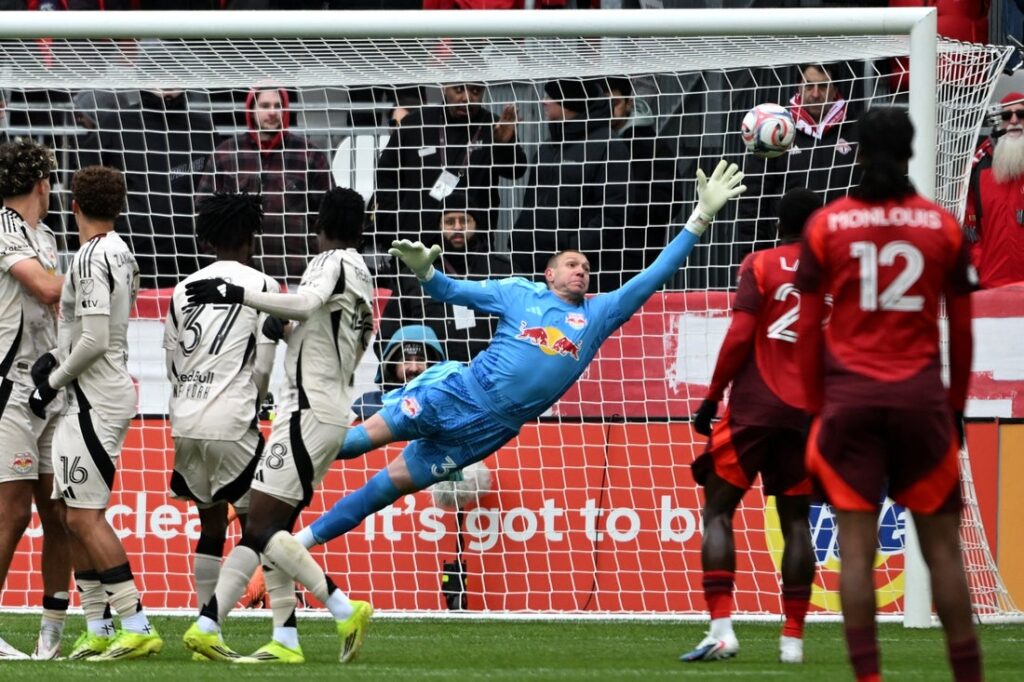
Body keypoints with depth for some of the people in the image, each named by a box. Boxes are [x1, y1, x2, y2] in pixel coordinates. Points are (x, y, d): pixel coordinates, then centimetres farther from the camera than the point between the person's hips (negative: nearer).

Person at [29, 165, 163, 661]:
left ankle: (138, 627, -13)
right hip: (90, 399, 10)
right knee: (75, 515, 12)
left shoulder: (93, 258, -16)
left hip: (95, 399, -10)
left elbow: (94, 341, -20)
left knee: (85, 516, -11)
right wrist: (56, 358, 9)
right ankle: (97, 631, 13)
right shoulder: (120, 255, 14)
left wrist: (53, 381, -8)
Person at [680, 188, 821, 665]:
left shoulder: (762, 265, -1)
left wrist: (713, 396, -3)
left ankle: (721, 628, -12)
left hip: (754, 407, -3)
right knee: (796, 520, 10)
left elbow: (739, 336, -10)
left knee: (718, 510, 2)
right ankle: (793, 638, 4)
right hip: (808, 411, 3)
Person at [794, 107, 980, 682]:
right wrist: (957, 405, 15)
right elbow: (962, 329, 6)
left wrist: (818, 406, 10)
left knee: (857, 545, 0)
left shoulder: (826, 225, 2)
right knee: (942, 545, 6)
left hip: (850, 396, 0)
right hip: (921, 394, 0)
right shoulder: (943, 226, 3)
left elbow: (808, 327, 3)